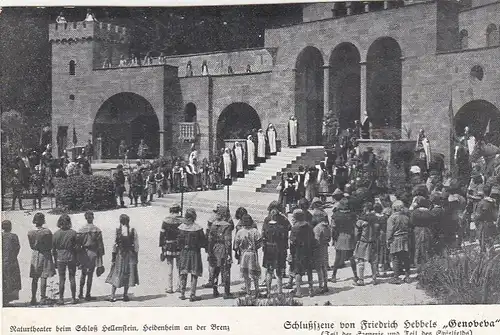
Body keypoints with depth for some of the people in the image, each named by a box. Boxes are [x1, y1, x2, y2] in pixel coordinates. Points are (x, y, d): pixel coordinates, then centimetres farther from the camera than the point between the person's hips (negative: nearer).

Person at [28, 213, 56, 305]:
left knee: (34, 279, 11)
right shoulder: (47, 232, -16)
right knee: (43, 278, 2)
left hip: (35, 255, 4)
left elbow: (31, 246, 4)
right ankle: (43, 298, 3)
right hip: (45, 255, -4)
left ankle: (33, 298, 14)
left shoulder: (30, 233, -4)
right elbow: (50, 246, -9)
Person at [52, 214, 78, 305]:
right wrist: (77, 260, 4)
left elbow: (53, 250, 1)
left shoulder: (56, 234, -4)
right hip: (71, 256, 0)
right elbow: (76, 247, -5)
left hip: (60, 257, 0)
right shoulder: (73, 233, -8)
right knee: (72, 278, 9)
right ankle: (73, 298, 14)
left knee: (61, 279, 6)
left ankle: (61, 299, 8)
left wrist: (55, 261, 11)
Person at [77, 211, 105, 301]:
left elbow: (78, 243, -2)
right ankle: (88, 295, 9)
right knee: (90, 274, 5)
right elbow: (100, 244, -5)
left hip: (83, 252, 2)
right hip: (93, 253, -2)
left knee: (83, 273, 17)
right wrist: (101, 254, 3)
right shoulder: (97, 230, -7)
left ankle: (81, 293, 17)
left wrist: (78, 256, 6)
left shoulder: (81, 230, -4)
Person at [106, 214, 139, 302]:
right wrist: (136, 257, 4)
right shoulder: (133, 231, -5)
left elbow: (114, 245, -6)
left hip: (120, 254, 0)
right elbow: (136, 245, -4)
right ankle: (125, 295, 12)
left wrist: (113, 257, 0)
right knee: (128, 274, 10)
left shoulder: (118, 230, -8)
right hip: (130, 254, 1)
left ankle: (112, 296, 6)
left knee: (116, 275, 8)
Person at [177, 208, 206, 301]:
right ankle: (192, 295, 2)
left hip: (184, 252, 3)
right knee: (194, 274, 4)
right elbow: (203, 241, -7)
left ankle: (182, 294, 17)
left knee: (183, 273, 14)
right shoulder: (197, 228, -13)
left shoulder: (181, 227, -5)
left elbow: (179, 241, -1)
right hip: (195, 252, -3)